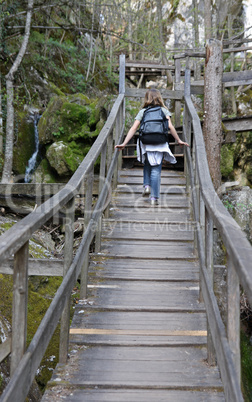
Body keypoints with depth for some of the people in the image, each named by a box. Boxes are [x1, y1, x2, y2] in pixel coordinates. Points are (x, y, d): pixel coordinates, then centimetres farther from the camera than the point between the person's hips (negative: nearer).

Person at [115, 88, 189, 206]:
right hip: (160, 144, -1)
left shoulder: (142, 112, 8)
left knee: (147, 165, 26)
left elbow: (133, 128, 0)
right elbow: (170, 127, -2)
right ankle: (154, 198, 1)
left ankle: (147, 186, 8)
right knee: (156, 171, 3)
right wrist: (179, 140, 6)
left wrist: (124, 143, -1)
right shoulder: (164, 110, 7)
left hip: (145, 144, 1)